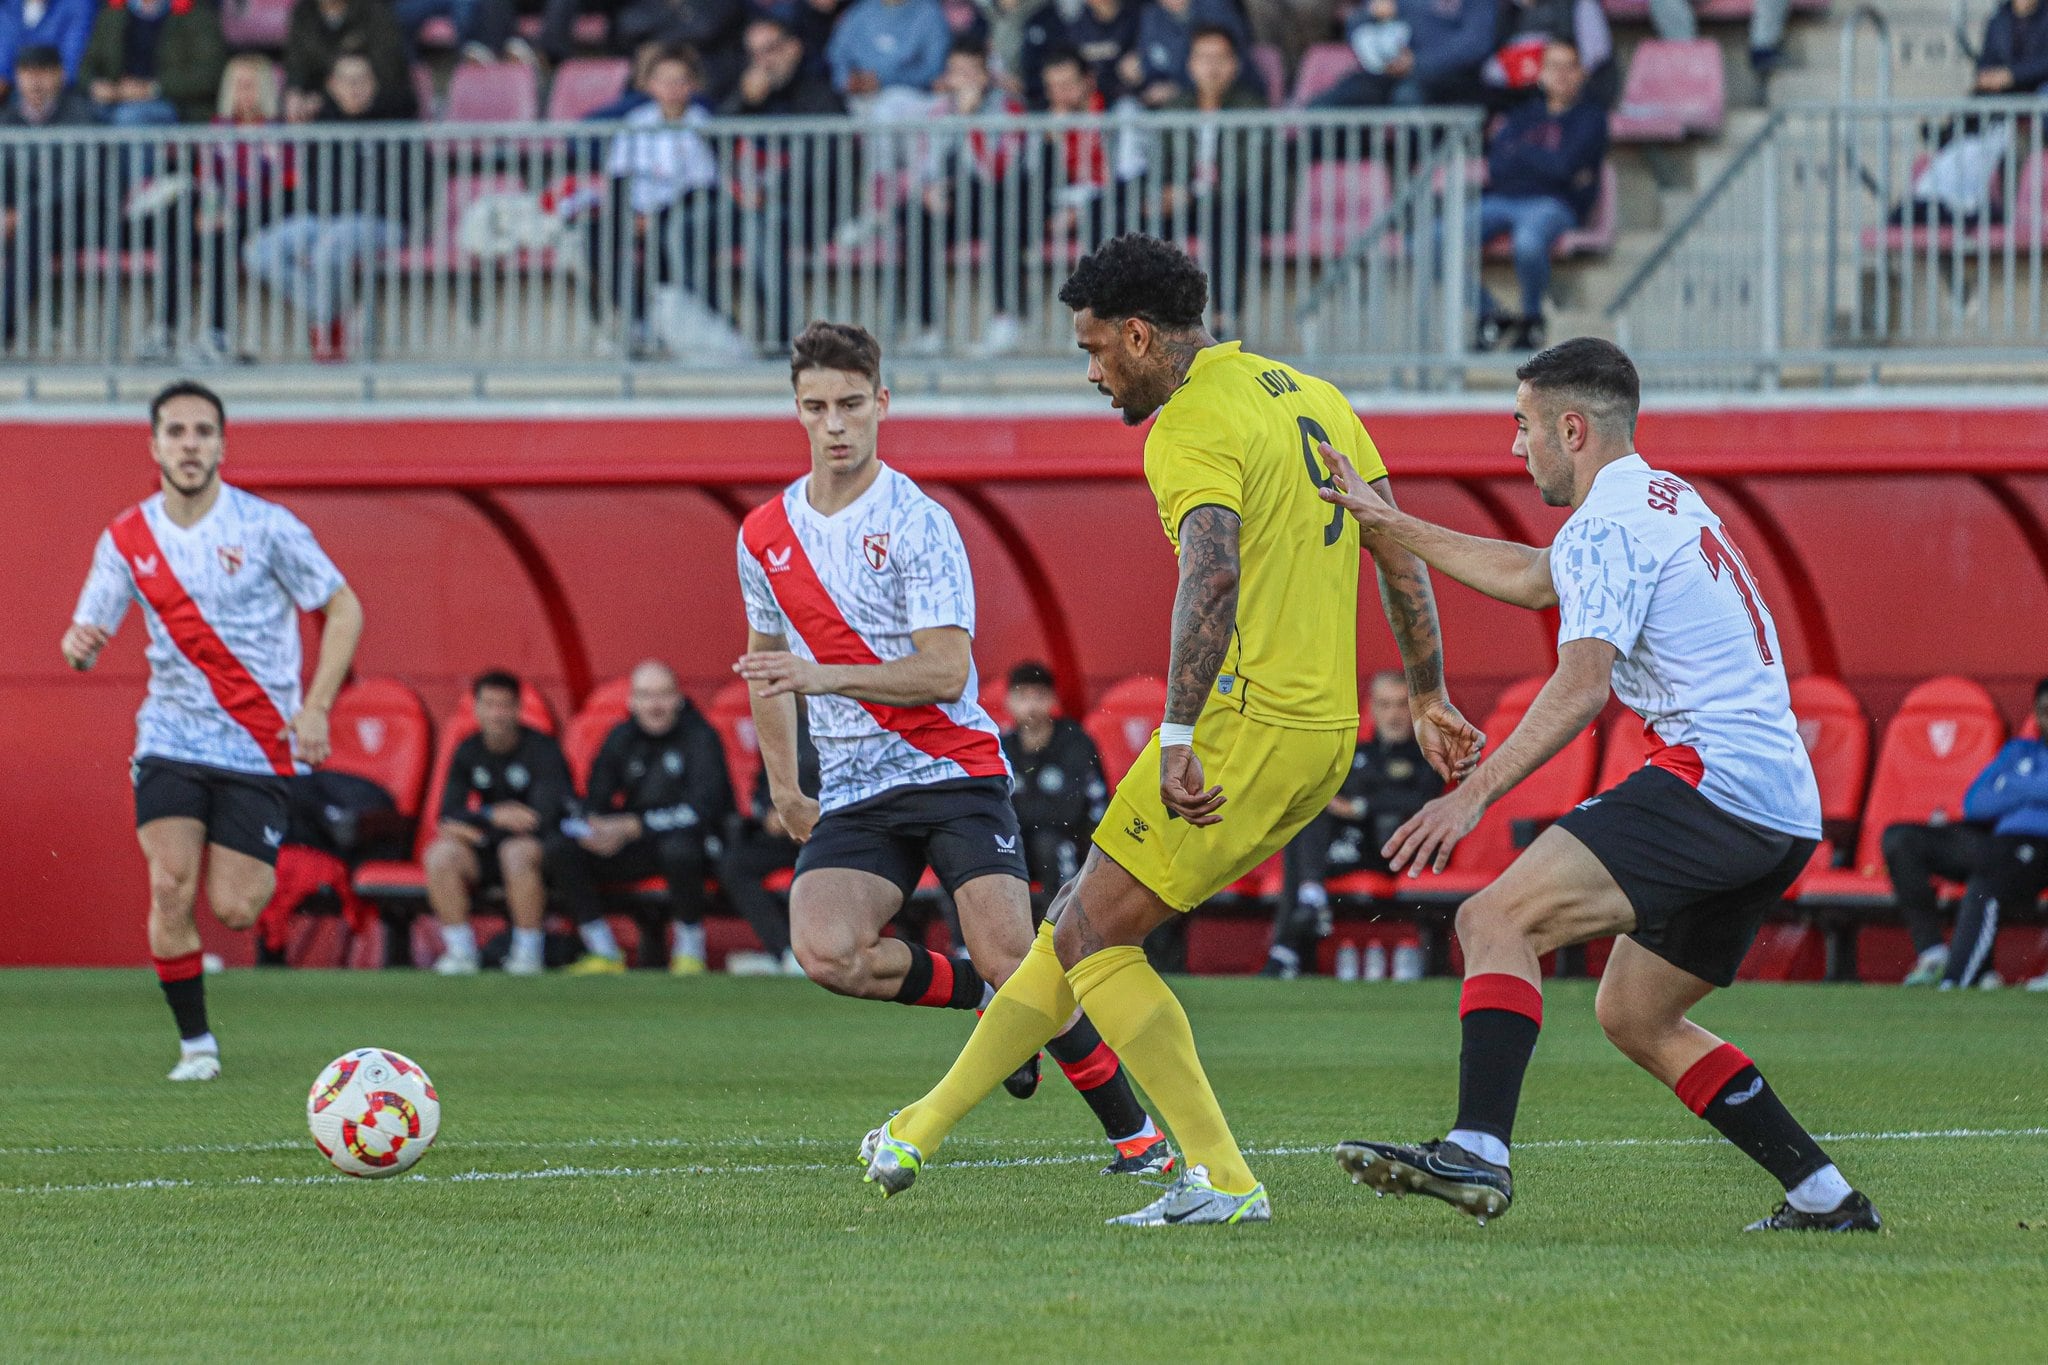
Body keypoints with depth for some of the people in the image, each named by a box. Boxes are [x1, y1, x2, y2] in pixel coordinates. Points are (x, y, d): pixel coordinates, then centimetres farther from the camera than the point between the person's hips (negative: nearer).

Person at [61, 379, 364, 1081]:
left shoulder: (265, 526, -7)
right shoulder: (128, 539, 1)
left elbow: (343, 609, -1)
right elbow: (86, 639, 3)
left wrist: (316, 707, -12)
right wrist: (78, 646, -23)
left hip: (258, 744, -2)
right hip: (172, 737, 2)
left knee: (233, 910, -8)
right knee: (170, 888, -16)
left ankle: (263, 864, 30)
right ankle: (195, 1041, 0)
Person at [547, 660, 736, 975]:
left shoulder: (700, 738, -9)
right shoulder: (621, 739, 8)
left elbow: (702, 808, -21)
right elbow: (595, 804, 8)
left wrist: (632, 827, -27)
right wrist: (596, 828, -19)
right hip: (636, 847, 5)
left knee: (679, 849, -41)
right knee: (558, 847, -15)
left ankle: (690, 950, -16)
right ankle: (604, 952, -8)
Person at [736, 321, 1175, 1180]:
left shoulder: (917, 523, -8)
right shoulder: (766, 536, 9)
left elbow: (945, 669, -16)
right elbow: (766, 662, 25)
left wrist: (823, 676, -25)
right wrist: (784, 790, 23)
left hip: (952, 768, -4)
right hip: (854, 794, 4)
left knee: (1010, 962, -18)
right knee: (823, 953, -23)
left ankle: (1136, 1132, -3)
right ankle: (981, 1001, 4)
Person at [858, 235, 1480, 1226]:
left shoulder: (1192, 429, -12)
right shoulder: (1311, 397, 17)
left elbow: (1213, 575, -29)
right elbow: (1399, 554, 21)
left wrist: (1176, 736, -33)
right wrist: (1426, 696, 29)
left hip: (1250, 721, -10)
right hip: (1326, 732, 10)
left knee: (1094, 936, -2)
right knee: (1080, 923, 15)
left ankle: (1223, 1180, -7)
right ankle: (925, 1130, 21)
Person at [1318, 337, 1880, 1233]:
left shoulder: (1606, 525, -7)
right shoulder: (1663, 503, 24)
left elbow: (1581, 687, -20)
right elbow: (1532, 578, 36)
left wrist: (1475, 792, -24)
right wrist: (1387, 525, 37)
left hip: (1713, 780, -10)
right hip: (1785, 805, 10)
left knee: (1498, 919, -19)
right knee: (1633, 1017, 19)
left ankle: (1477, 1151, -36)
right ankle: (1824, 1196, 16)